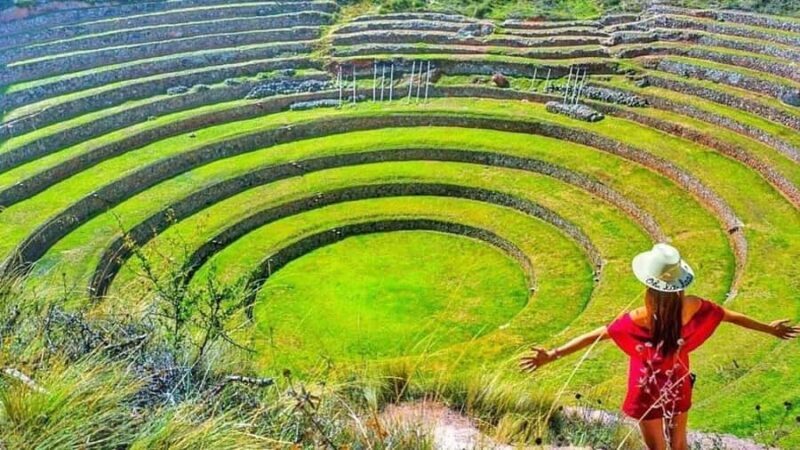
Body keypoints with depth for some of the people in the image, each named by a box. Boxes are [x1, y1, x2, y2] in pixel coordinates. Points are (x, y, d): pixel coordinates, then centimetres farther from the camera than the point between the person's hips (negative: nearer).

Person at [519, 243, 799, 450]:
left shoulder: (639, 319, -31)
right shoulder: (694, 307, -18)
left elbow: (593, 336, -31)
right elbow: (730, 316, -2)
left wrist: (552, 354, -29)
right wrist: (769, 329, 15)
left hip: (649, 390, -4)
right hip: (678, 385, 4)